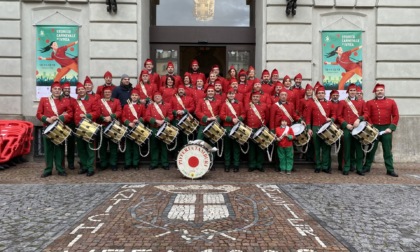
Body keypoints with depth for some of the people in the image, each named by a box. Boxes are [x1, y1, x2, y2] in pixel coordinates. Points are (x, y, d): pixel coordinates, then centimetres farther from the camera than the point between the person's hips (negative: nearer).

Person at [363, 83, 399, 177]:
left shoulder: (391, 102, 7)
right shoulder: (370, 103, 4)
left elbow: (396, 116, 3)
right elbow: (367, 116, -2)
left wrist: (391, 127, -7)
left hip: (387, 129, 1)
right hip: (374, 129, -1)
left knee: (388, 150, 4)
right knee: (371, 149, 6)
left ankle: (390, 170, 10)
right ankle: (366, 167, 16)